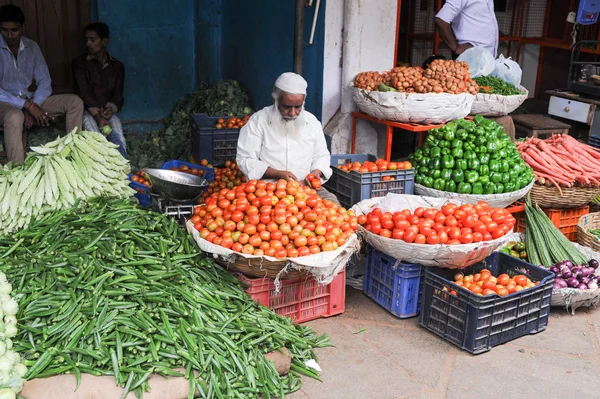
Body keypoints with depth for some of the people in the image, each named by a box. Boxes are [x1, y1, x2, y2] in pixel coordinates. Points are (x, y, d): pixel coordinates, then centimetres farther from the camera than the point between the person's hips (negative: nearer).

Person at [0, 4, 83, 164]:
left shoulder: (32, 47, 2)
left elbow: (45, 82, 1)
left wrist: (32, 106, -17)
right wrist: (29, 106, -28)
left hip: (29, 100, 6)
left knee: (75, 102, -10)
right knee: (15, 116, -42)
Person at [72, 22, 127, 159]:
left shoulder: (117, 66, 15)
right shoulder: (80, 63, 7)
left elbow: (117, 95, 7)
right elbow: (84, 93, -6)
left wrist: (110, 109, -18)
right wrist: (97, 115, -21)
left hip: (108, 111, 2)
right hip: (88, 111, -1)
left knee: (118, 137, -31)